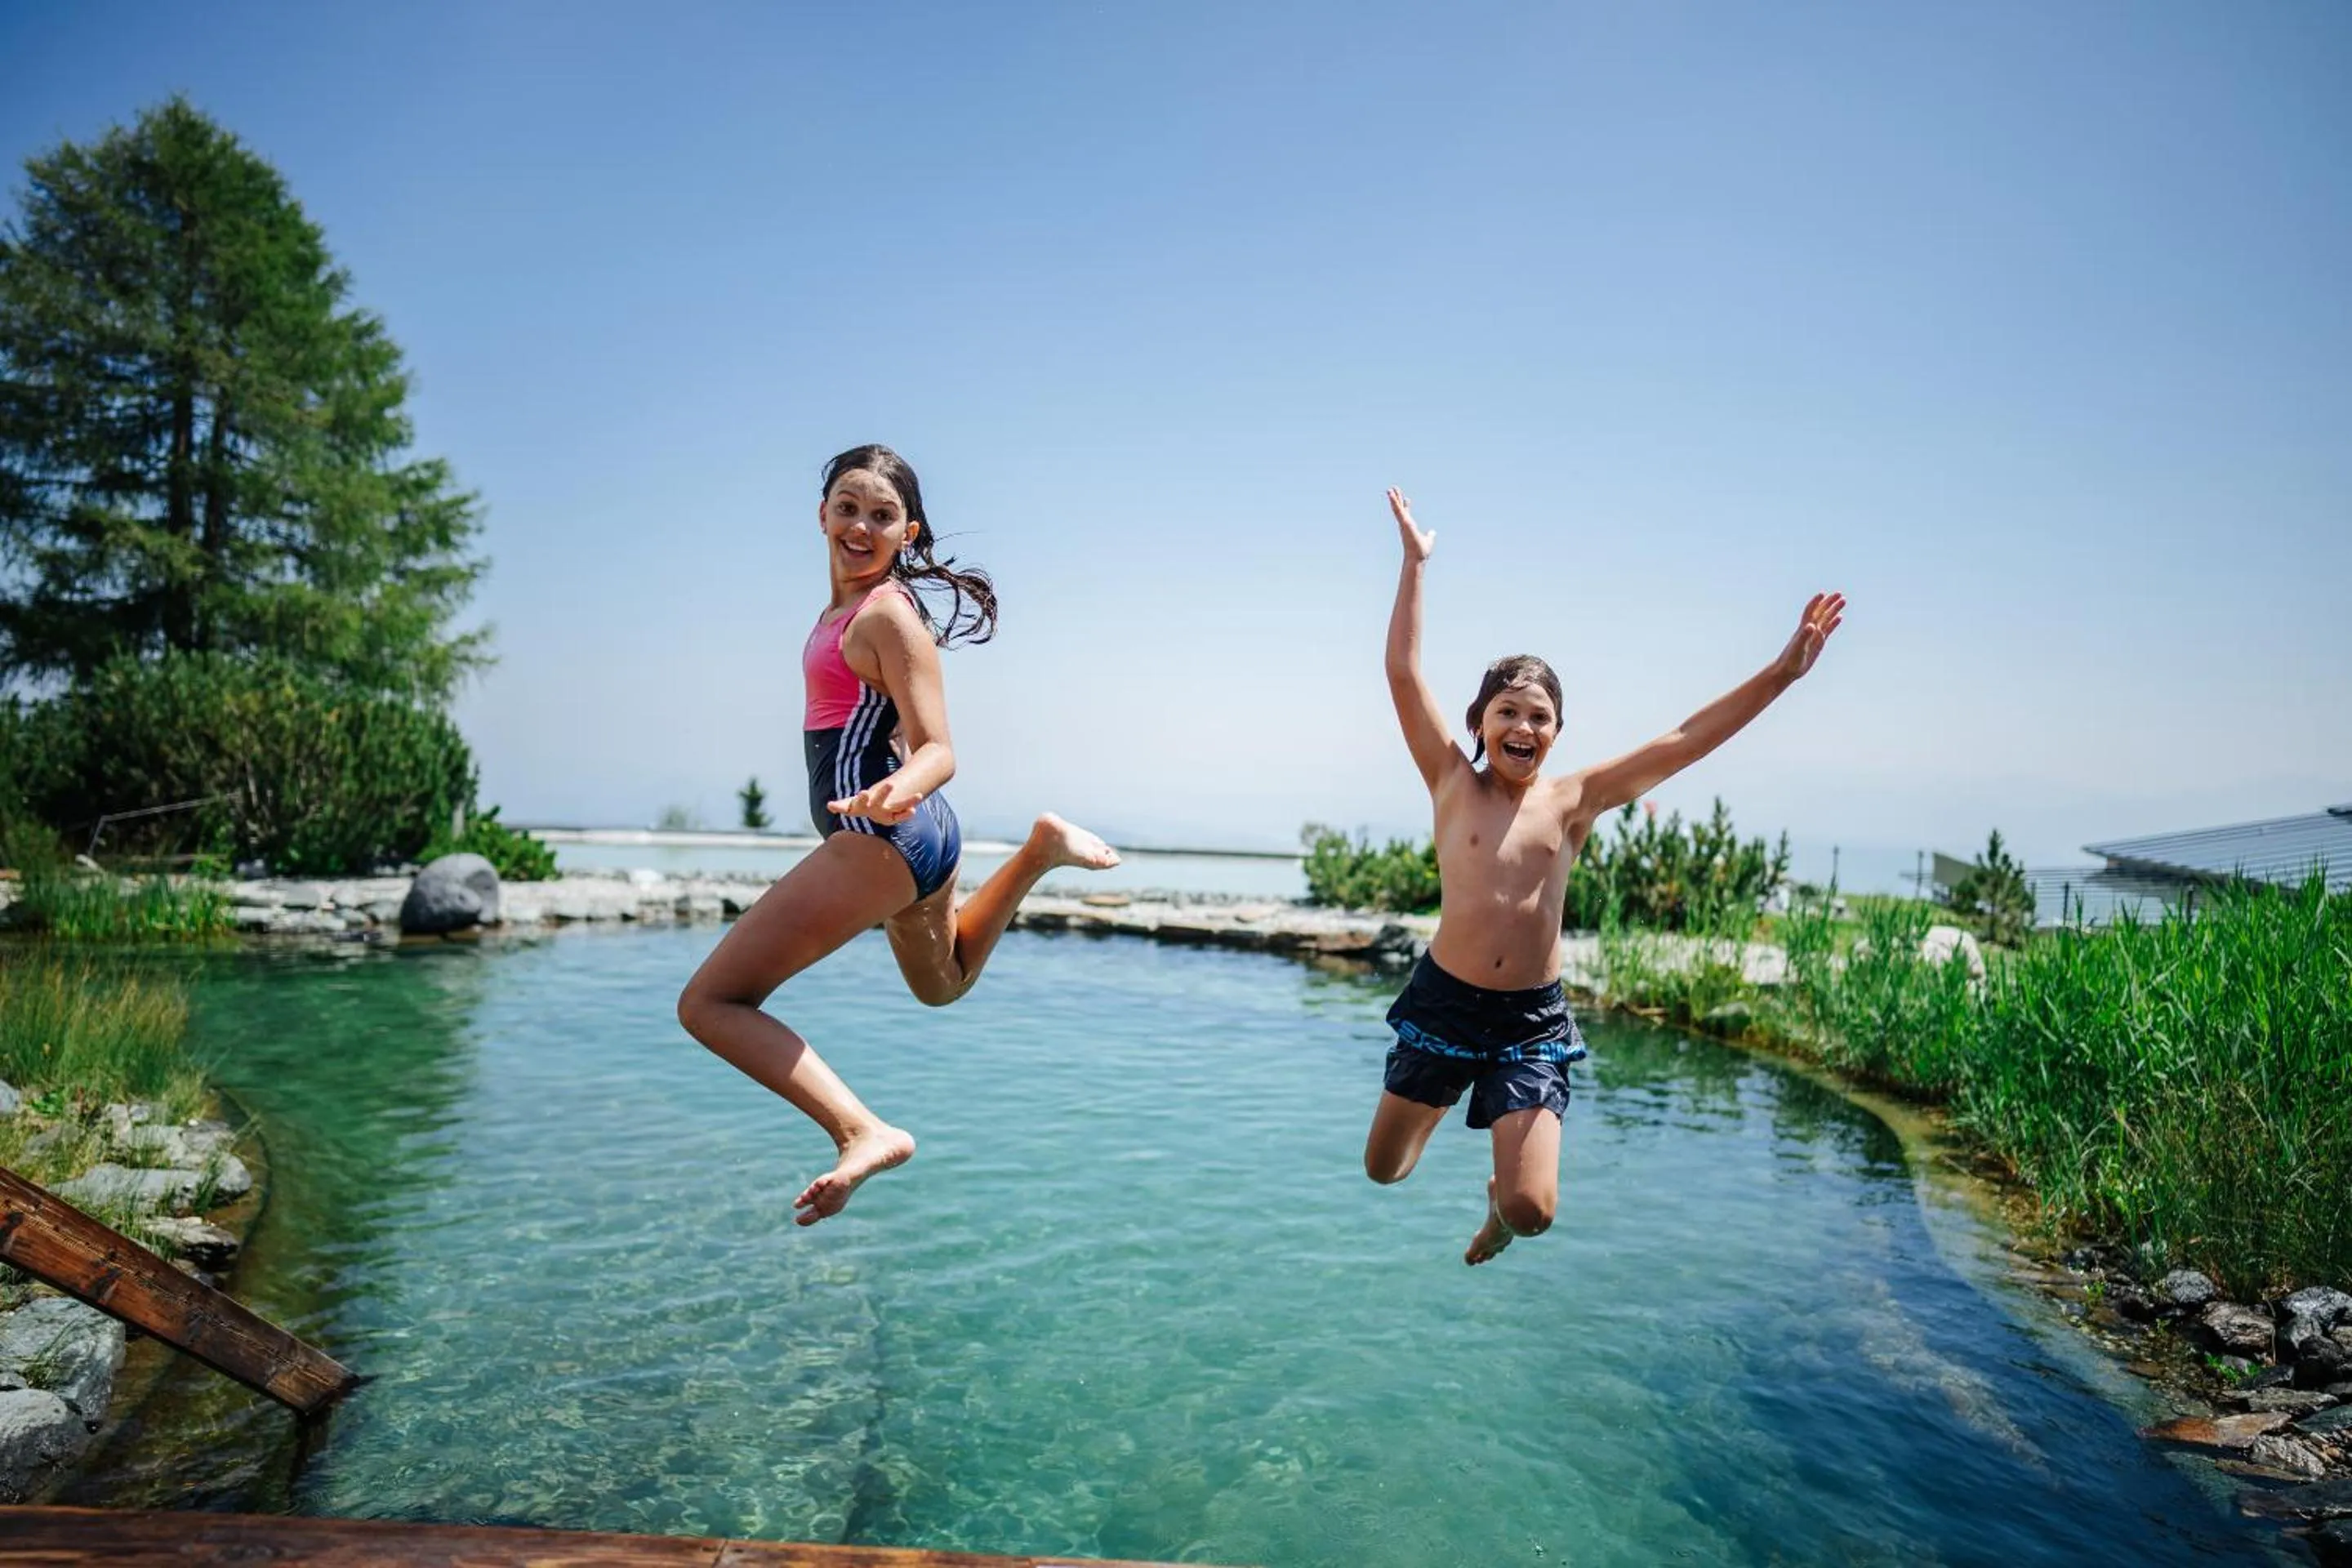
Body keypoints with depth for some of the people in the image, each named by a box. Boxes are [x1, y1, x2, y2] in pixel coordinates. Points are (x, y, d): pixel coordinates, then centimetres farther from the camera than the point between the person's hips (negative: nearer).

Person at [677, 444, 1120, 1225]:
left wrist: (901, 791, -41)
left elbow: (939, 751, -20)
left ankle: (863, 1132, -21)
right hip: (918, 838, 10)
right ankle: (1041, 851, 26)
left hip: (881, 839, -10)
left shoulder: (887, 613, -15)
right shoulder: (844, 605, 10)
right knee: (942, 984, 36)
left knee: (710, 1001, -11)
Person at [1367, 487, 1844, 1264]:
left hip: (1533, 1018, 1)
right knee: (1384, 1170, 13)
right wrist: (1414, 563, -8)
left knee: (1532, 1212, -6)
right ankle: (1437, 1099, 48)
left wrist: (1782, 672, -5)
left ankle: (1499, 1201, 32)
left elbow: (1684, 740, -2)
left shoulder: (1572, 802, 0)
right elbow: (1404, 674, -8)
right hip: (1442, 1000, 0)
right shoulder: (1453, 785, -4)